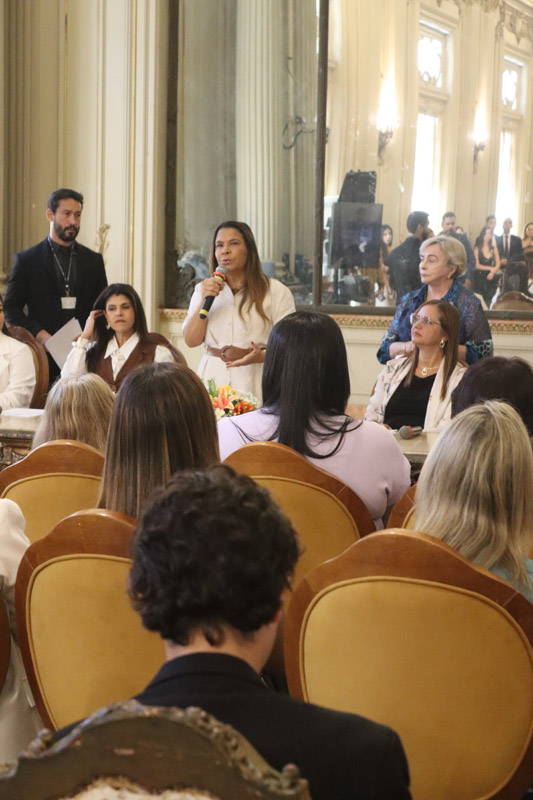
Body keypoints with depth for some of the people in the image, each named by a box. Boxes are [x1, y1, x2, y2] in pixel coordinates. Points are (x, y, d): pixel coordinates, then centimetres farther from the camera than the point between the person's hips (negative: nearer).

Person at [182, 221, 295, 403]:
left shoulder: (276, 291, 1)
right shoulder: (204, 289, 13)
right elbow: (191, 341, 5)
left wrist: (261, 356, -22)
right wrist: (204, 301, -7)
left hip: (254, 379, -3)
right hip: (213, 378, 3)